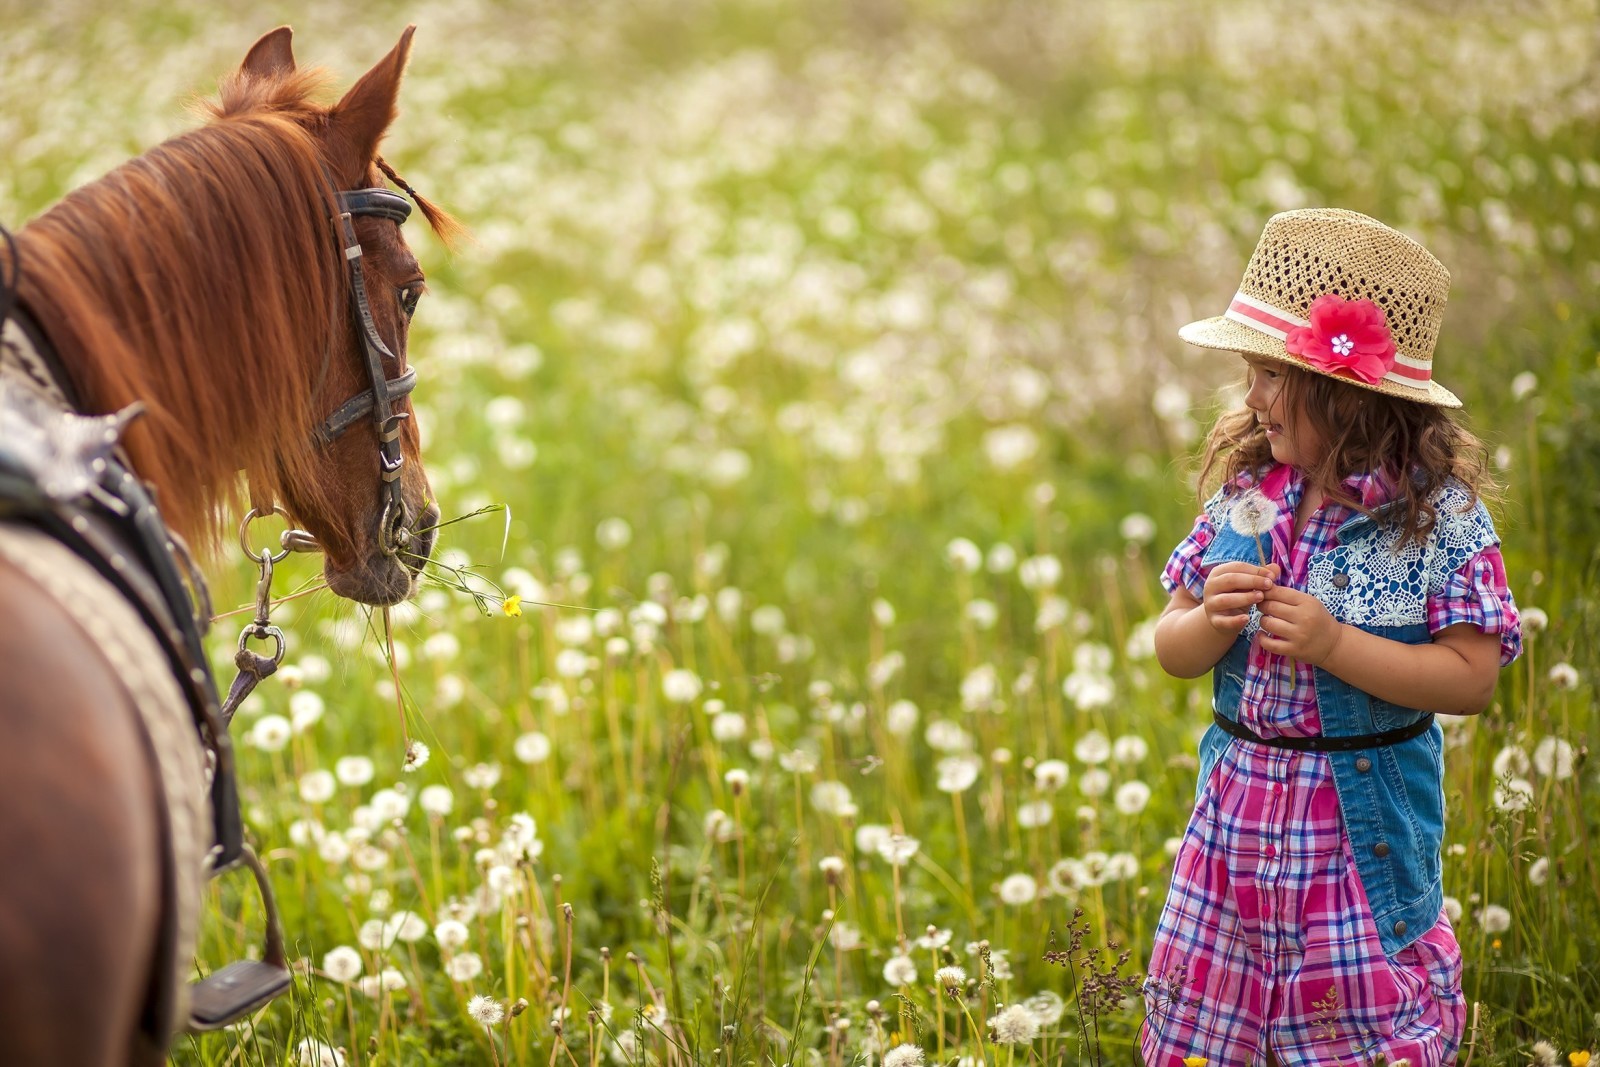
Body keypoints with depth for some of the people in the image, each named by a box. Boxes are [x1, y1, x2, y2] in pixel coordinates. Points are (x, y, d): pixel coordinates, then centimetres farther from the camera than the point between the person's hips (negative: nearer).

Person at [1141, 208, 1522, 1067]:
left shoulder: (1439, 516, -12)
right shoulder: (1244, 494, 1)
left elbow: (1472, 677, -15)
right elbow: (1172, 651, 6)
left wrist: (1334, 644, -23)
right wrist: (1211, 621, -17)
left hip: (1363, 823, -4)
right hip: (1237, 804, 5)